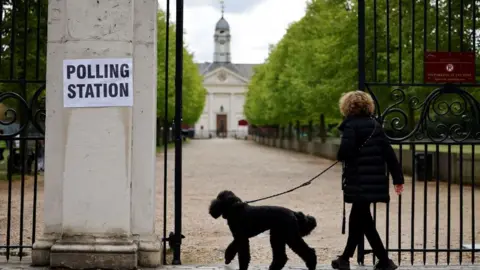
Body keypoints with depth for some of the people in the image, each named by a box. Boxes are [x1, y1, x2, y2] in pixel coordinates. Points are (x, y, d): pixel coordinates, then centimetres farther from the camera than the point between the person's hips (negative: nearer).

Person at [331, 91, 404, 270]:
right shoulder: (375, 125, 10)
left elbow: (345, 152, -21)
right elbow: (389, 153, 7)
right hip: (375, 180, 7)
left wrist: (340, 156, 3)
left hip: (359, 181, -7)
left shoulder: (350, 125, -9)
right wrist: (398, 178, 10)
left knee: (364, 221, 0)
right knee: (358, 218, 15)